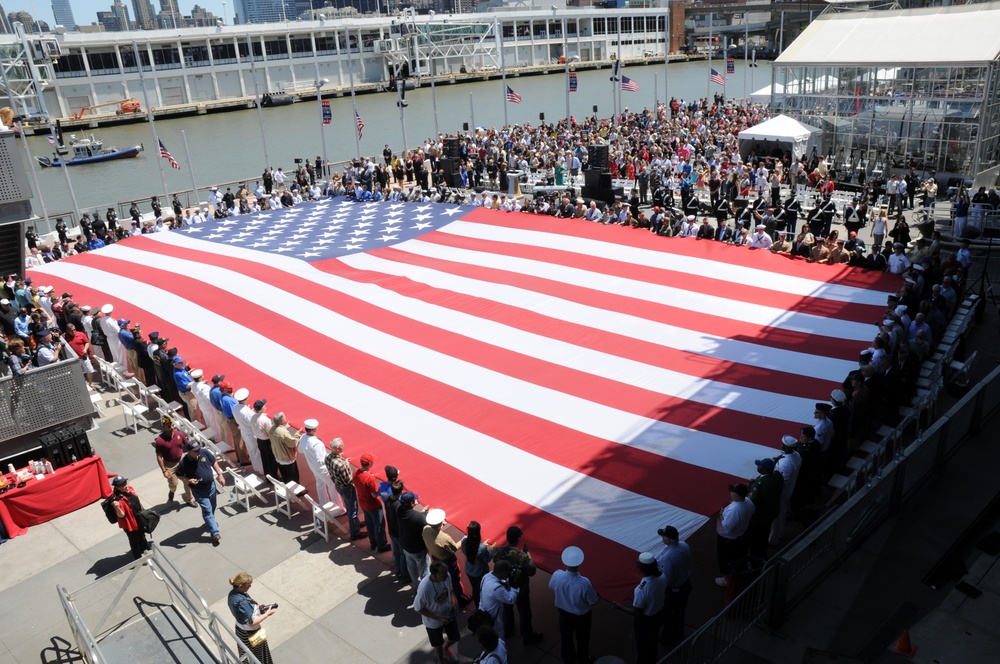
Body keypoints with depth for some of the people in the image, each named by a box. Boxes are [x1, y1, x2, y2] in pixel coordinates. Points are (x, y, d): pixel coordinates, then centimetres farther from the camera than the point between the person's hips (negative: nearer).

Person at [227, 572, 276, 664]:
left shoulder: (232, 593, -12)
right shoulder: (242, 602, -38)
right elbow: (252, 622, -31)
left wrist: (256, 607, -3)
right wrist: (267, 614, -21)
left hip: (240, 629, 8)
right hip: (251, 632, -8)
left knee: (246, 653, 30)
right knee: (259, 655, 19)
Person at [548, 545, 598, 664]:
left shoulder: (556, 575, -28)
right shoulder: (584, 583, -38)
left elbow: (551, 588, -4)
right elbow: (593, 602, -21)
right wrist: (590, 610, 2)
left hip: (563, 612, 3)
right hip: (581, 616, -3)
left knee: (566, 638, 28)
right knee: (582, 640, 25)